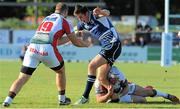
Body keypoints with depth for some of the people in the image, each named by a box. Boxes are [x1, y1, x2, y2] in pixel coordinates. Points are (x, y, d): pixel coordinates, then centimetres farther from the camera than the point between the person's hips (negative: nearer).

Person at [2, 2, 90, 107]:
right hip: (47, 49, -4)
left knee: (22, 78, 3)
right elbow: (76, 42, 21)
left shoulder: (46, 19, 30)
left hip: (32, 47, 4)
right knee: (61, 70, 25)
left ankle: (8, 99, -17)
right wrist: (87, 44, 39)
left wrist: (68, 38, 49)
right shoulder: (64, 21, 14)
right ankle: (62, 98, 33)